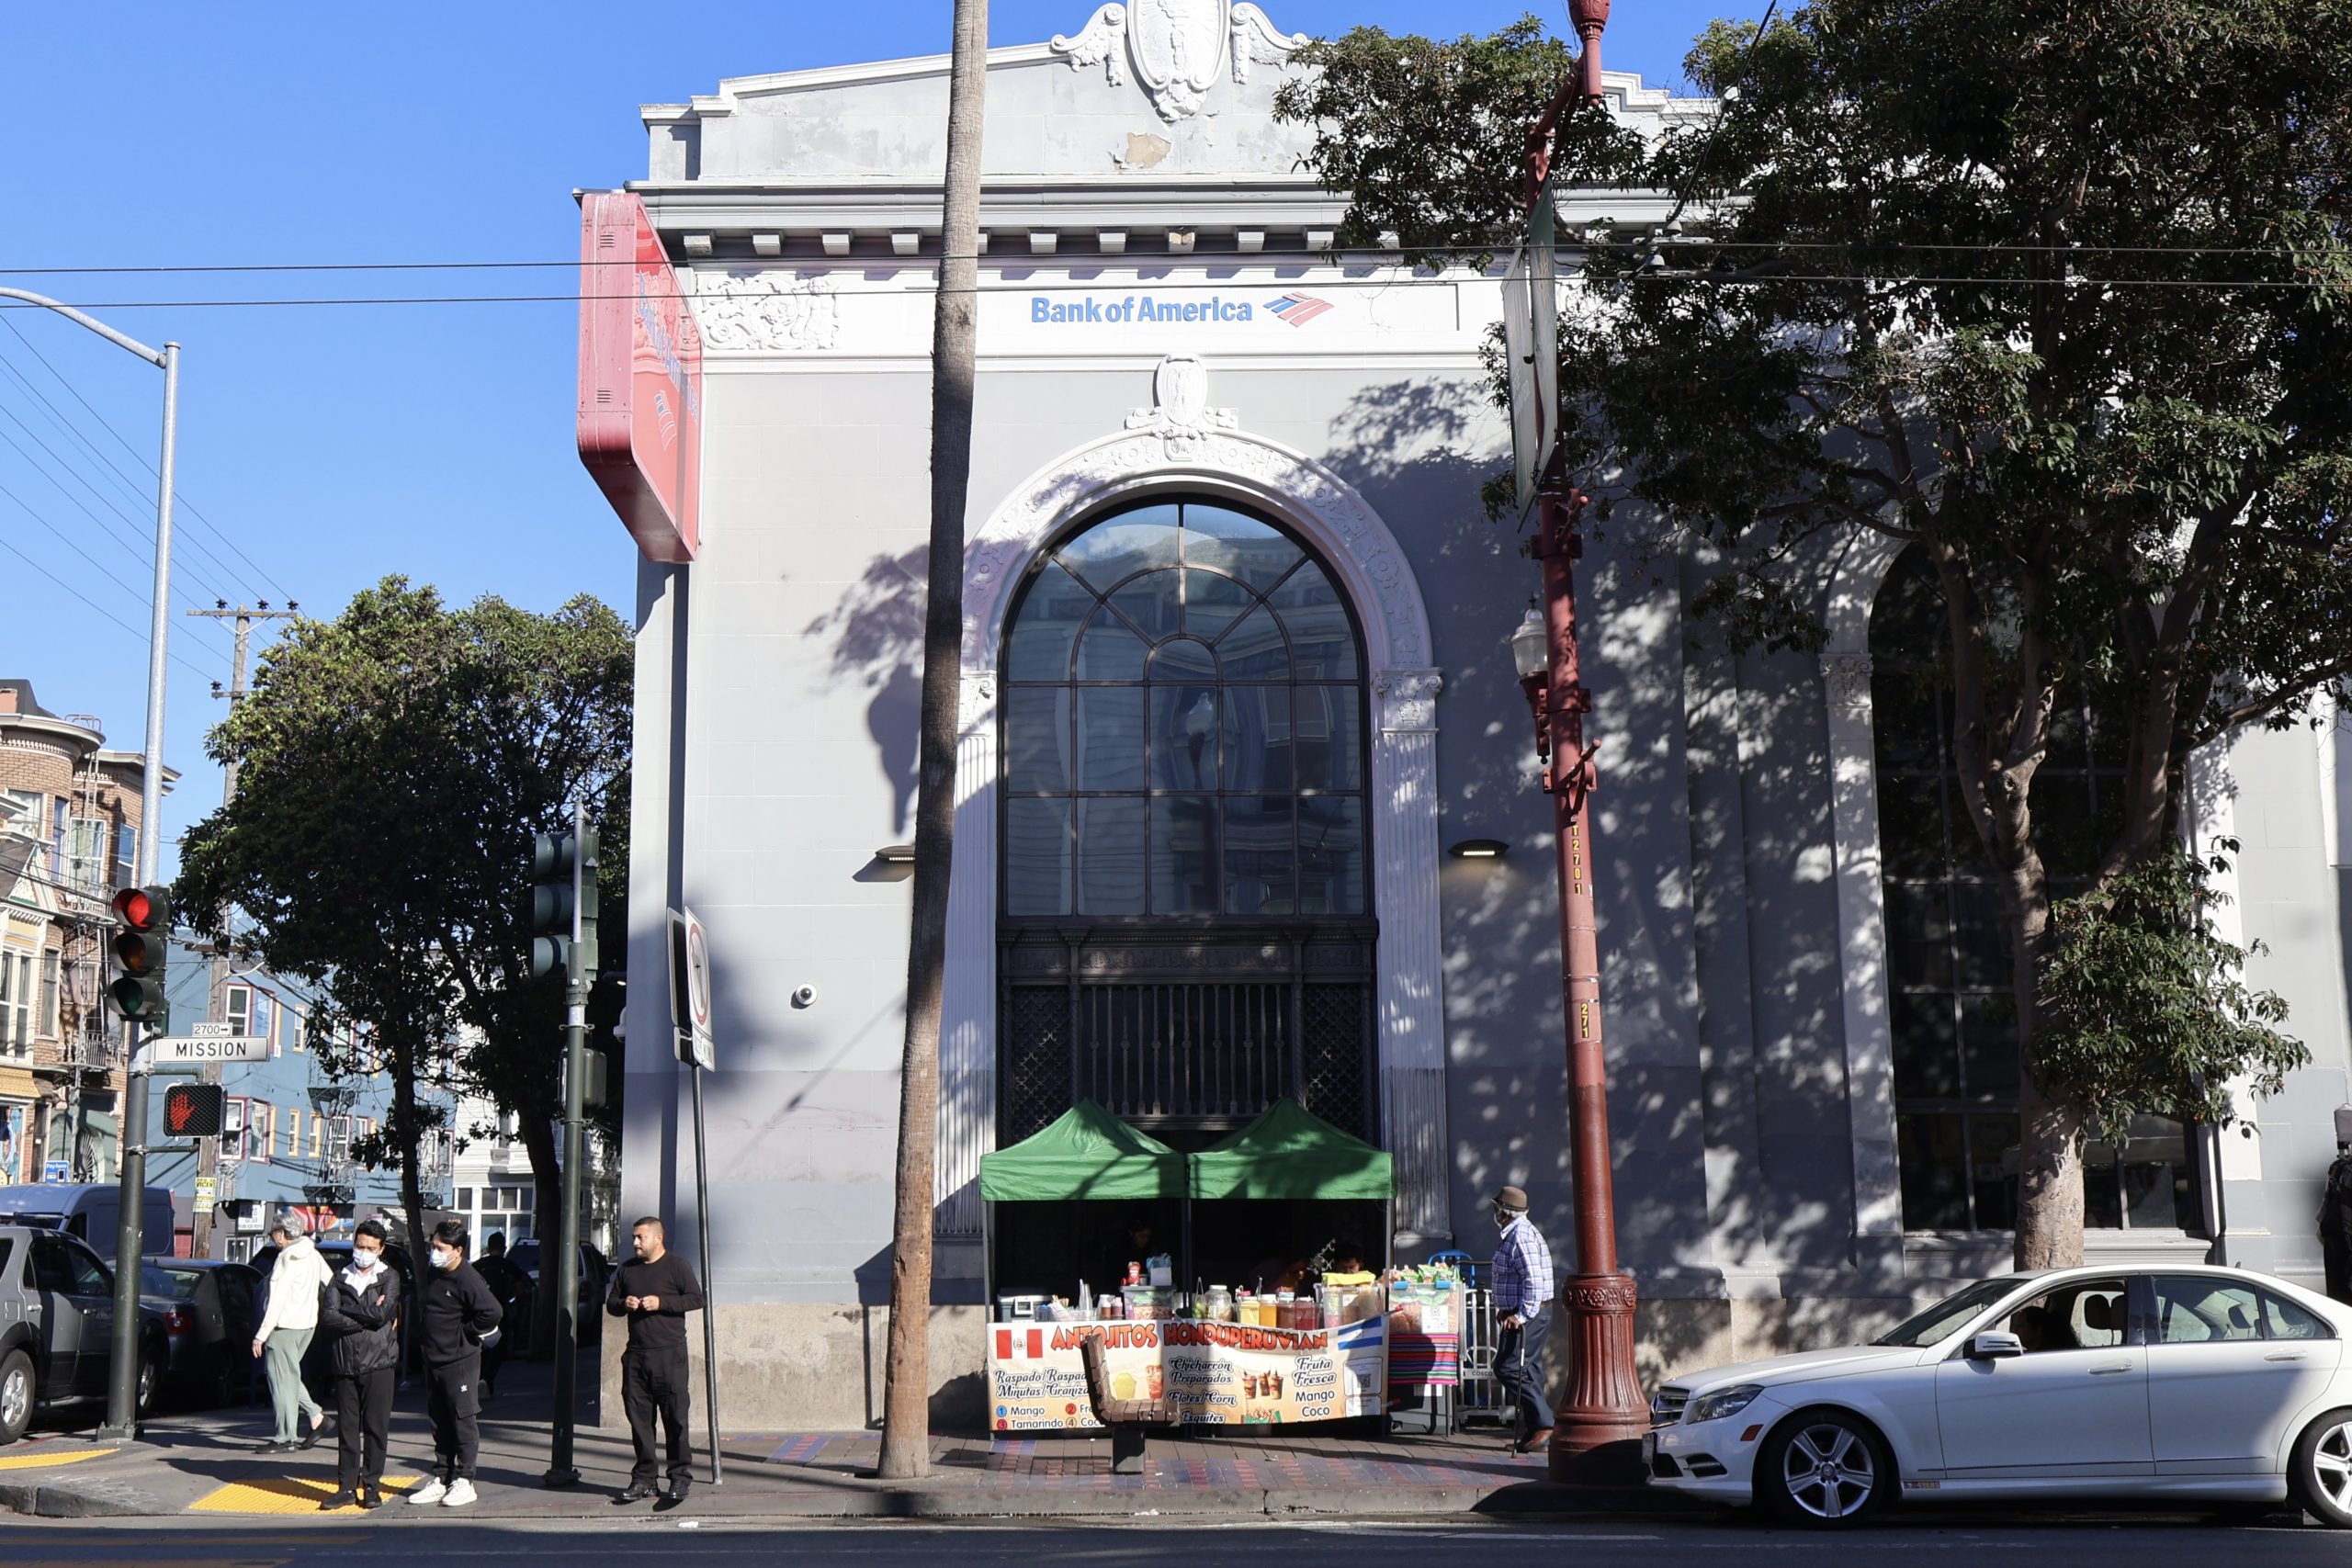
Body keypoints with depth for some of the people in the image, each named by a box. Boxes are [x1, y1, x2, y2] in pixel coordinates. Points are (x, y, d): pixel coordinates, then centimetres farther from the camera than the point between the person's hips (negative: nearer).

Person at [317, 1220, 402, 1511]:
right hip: (345, 1363, 2)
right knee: (347, 1427, 5)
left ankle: (372, 1486, 7)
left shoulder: (389, 1277, 3)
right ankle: (346, 1487, 11)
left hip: (378, 1363, -2)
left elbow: (382, 1313, -13)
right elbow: (326, 1317, -5)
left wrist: (347, 1309, -5)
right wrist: (367, 1317, -10)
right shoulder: (341, 1278, 10)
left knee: (376, 1427, 0)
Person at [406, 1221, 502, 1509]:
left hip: (461, 1361, -8)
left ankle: (464, 1481, 4)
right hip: (433, 1361, 8)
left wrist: (467, 1333, -13)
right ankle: (441, 1479, 20)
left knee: (464, 1422, -1)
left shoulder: (467, 1279, -17)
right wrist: (426, 1341, 12)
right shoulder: (433, 1275, 8)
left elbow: (491, 1312, -26)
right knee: (440, 1424, 13)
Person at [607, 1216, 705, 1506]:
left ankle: (680, 1477, -1)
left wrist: (661, 1303, -14)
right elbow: (611, 1303, 23)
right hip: (635, 1354, 5)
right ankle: (643, 1479, 11)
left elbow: (696, 1299, -5)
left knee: (675, 1416, -6)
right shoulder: (627, 1269, 17)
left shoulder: (677, 1265, 0)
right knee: (638, 1416, 5)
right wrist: (623, 1304, 0)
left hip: (669, 1353, -5)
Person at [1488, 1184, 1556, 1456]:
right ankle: (1534, 1432, 11)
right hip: (1524, 1314, 11)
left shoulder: (1521, 1235, -17)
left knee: (1509, 1368, -12)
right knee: (1528, 1371, 10)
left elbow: (1534, 1279, -25)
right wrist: (1506, 1309, 23)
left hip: (1528, 1315, -11)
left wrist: (1521, 1315, -24)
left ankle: (1542, 1424, -13)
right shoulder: (1515, 1233, 17)